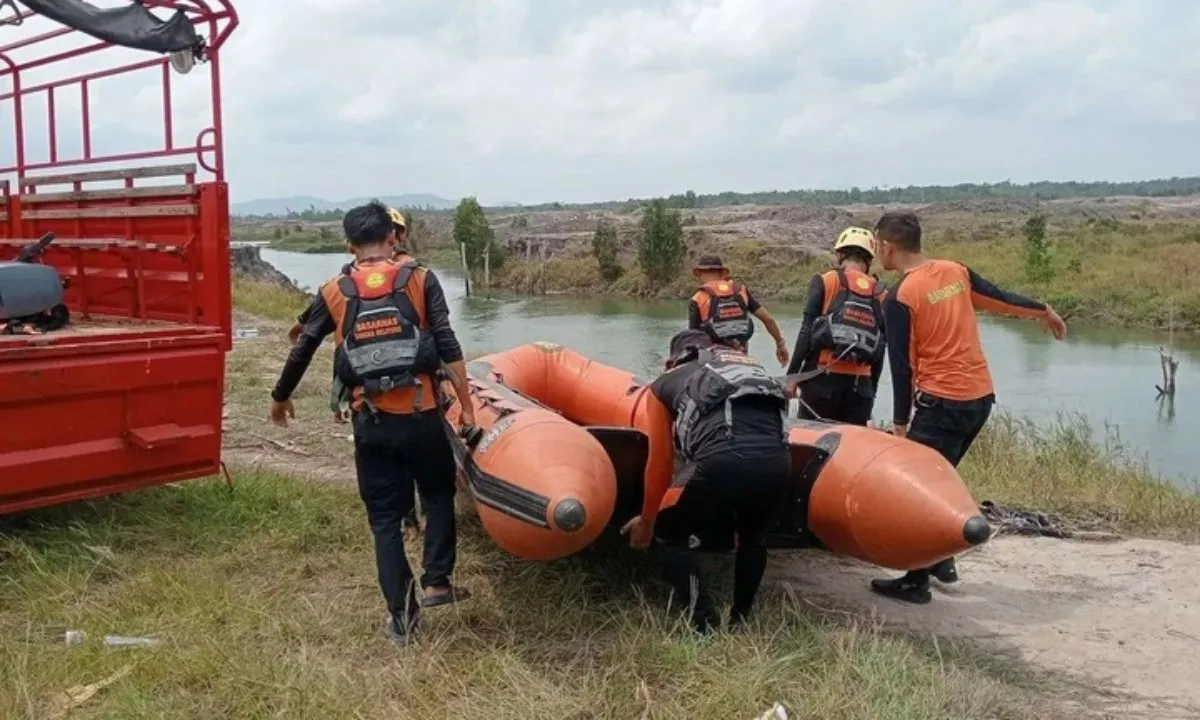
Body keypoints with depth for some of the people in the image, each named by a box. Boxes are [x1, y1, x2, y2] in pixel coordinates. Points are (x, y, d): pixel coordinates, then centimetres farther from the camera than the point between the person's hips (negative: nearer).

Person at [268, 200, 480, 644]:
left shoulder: (334, 292, 6)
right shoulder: (421, 279, 0)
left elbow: (301, 352, 12)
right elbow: (449, 347, -6)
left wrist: (280, 398, 29)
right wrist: (467, 407, -2)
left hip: (370, 422, 1)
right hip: (421, 414, -1)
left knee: (385, 517, 12)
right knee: (439, 493, 23)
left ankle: (401, 615, 14)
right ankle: (437, 582, 15)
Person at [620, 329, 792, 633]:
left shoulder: (668, 382, 28)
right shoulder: (750, 367, 38)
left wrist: (647, 520, 44)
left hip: (722, 459, -4)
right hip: (777, 459, 4)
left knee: (669, 533, 22)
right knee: (753, 534, 35)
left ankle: (705, 623, 13)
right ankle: (741, 619, 36)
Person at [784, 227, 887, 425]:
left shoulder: (825, 281, 0)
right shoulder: (879, 294, 9)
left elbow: (806, 332, -6)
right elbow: (881, 350, 11)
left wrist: (792, 375, -1)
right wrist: (871, 389, 20)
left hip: (823, 378, -3)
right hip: (860, 384, 3)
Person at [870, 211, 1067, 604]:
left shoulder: (900, 298, -12)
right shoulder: (956, 271, 7)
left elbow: (902, 367, -12)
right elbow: (1001, 298, 19)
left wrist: (900, 421, -6)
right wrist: (1044, 311, 36)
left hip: (942, 401, -8)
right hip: (981, 395, 8)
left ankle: (916, 581, 2)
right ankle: (941, 560, 28)